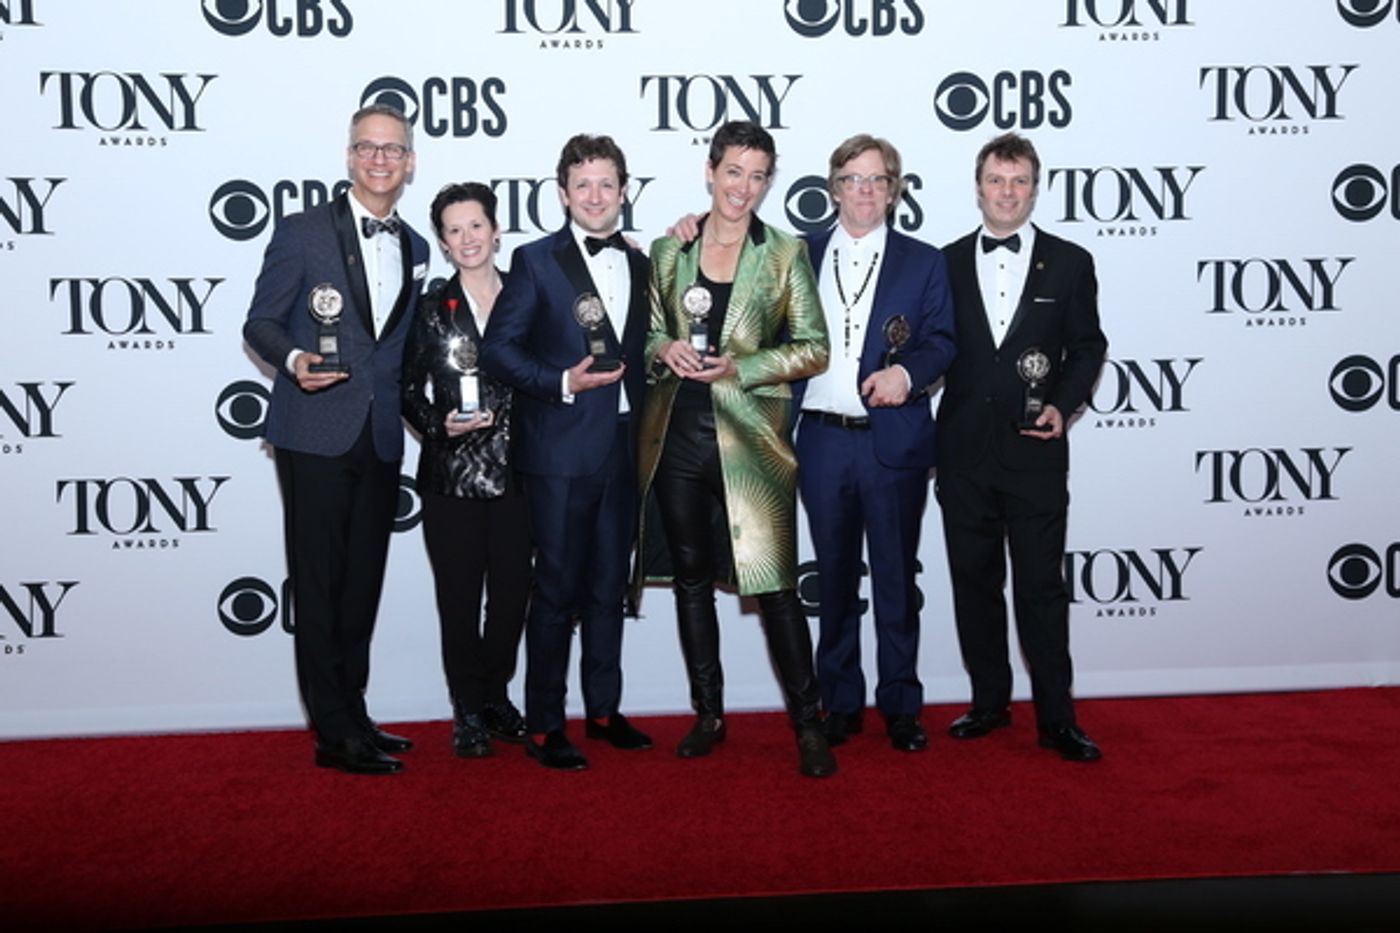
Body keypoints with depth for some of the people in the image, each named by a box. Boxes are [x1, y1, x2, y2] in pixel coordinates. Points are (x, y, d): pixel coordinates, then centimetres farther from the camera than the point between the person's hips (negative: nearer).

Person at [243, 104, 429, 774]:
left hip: (381, 441, 5)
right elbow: (261, 323, -2)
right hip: (316, 435, -5)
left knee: (363, 582, 12)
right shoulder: (303, 232, -2)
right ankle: (335, 732, 4)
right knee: (319, 583, -2)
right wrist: (294, 359, -21)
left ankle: (352, 715, 23)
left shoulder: (415, 249, 14)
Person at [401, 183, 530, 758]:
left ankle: (496, 695, 27)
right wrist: (441, 425, -13)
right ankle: (468, 711, 17)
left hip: (513, 472, 2)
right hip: (452, 475, -1)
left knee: (512, 592, 7)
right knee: (459, 596, 4)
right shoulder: (431, 309, 2)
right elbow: (409, 392, 4)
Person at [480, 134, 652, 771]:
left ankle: (604, 710, 26)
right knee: (557, 590, -1)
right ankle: (544, 726, 10)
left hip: (622, 449, 5)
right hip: (561, 452, -5)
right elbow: (497, 349, -8)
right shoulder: (536, 261, -3)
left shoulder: (638, 264, 13)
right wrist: (563, 382, -19)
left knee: (609, 587, 13)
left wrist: (642, 428, 7)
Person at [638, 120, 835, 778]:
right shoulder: (667, 251, 9)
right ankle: (707, 715, 23)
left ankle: (808, 724, 7)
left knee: (775, 583, -5)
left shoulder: (785, 254, 2)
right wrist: (665, 348, -6)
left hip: (749, 438, -3)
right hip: (677, 435, 3)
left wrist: (739, 366, -13)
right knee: (691, 577, 10)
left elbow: (814, 349, 0)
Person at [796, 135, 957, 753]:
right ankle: (841, 703, 22)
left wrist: (907, 372, -17)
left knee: (896, 579, 5)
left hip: (894, 441, -1)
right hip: (823, 440, 2)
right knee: (834, 578, 10)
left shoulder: (923, 262, 7)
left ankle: (901, 707, 18)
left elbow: (942, 340, 3)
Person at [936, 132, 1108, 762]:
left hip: (1035, 451, -2)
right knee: (974, 583, 10)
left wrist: (1063, 405, -8)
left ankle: (1055, 718, 10)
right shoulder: (946, 263, 8)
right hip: (964, 451, 2)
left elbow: (1088, 347, 6)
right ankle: (989, 702, 23)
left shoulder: (1069, 263, 4)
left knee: (1041, 586, 0)